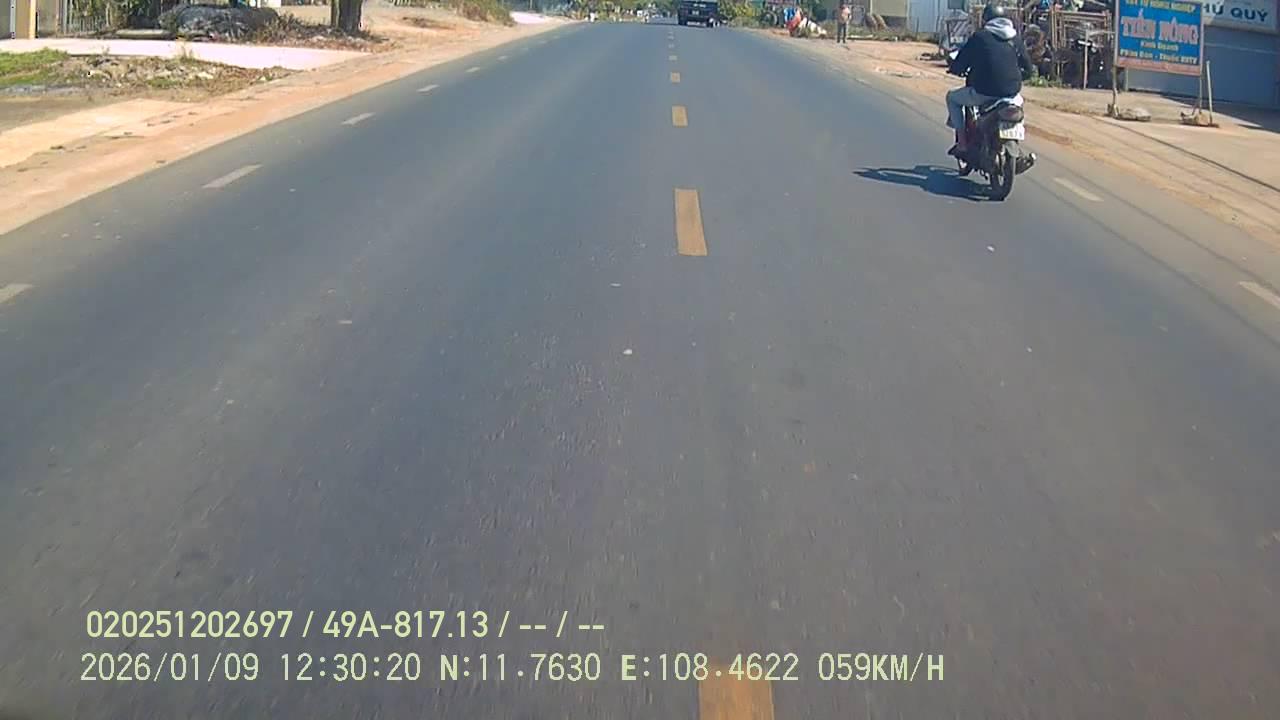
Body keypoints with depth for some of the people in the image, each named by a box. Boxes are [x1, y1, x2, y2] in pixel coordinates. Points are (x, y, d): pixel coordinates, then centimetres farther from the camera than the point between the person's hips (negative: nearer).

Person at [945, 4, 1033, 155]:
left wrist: (954, 69, 24)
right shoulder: (1016, 39, 11)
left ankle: (962, 143, 12)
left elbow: (957, 66, 0)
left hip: (985, 92, -5)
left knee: (952, 97, 21)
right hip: (1011, 93, 5)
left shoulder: (979, 37, -1)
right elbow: (1027, 70, 15)